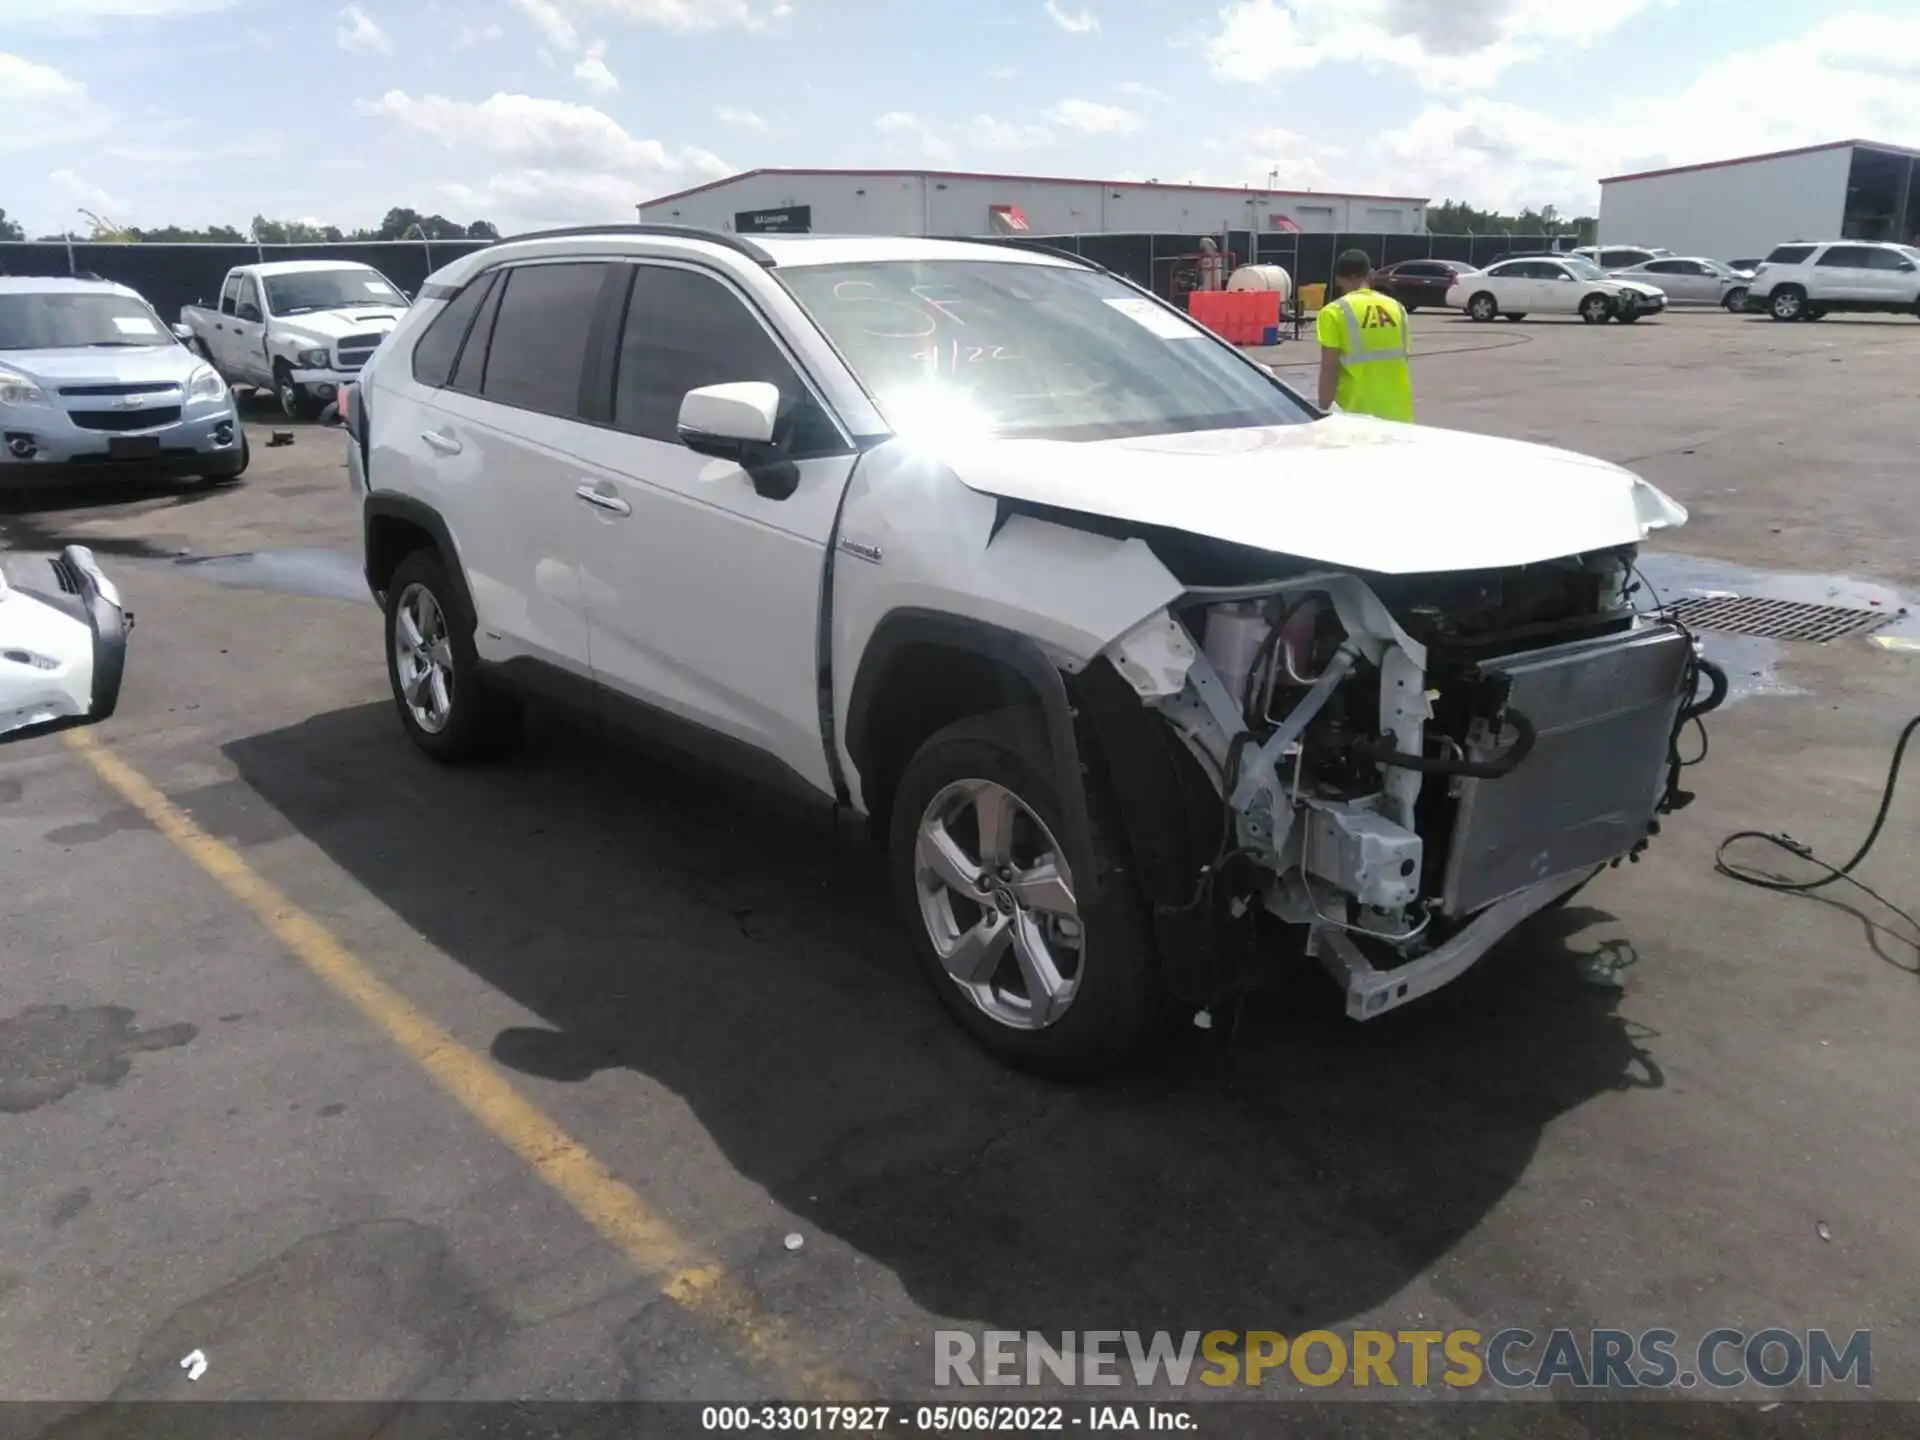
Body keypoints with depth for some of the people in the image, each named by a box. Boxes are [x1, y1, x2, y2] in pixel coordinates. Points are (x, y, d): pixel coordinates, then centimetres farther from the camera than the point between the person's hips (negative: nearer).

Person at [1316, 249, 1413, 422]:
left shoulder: (1335, 312, -5)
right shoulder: (1396, 307, 11)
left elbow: (1329, 369, -10)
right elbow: (1402, 360, 16)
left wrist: (1323, 411, -3)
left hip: (1360, 412, -5)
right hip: (1398, 411, 5)